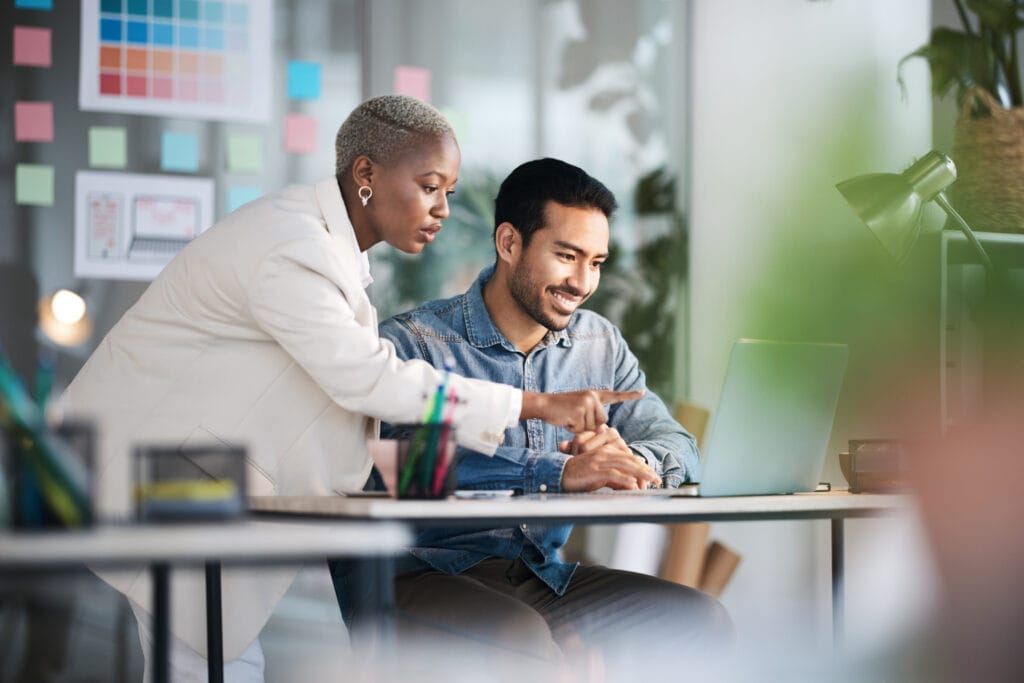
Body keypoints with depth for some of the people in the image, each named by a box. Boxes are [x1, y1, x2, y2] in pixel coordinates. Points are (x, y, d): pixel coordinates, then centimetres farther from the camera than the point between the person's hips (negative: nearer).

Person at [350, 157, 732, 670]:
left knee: (702, 621, -14)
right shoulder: (414, 343, -8)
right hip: (425, 575, -6)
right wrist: (558, 472, -32)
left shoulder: (601, 345, 13)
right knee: (521, 634, -37)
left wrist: (633, 457, -16)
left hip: (541, 578, 6)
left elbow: (679, 447, 9)